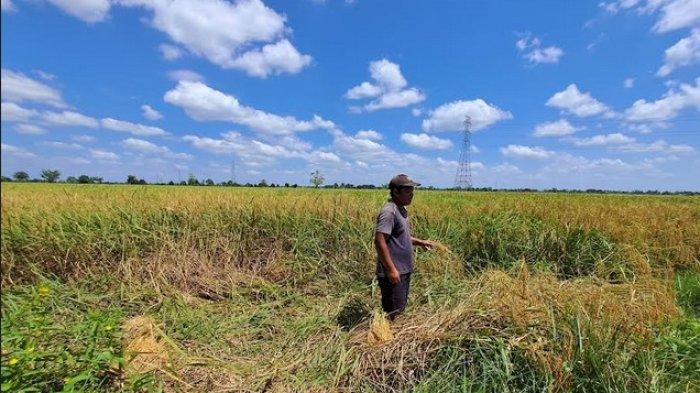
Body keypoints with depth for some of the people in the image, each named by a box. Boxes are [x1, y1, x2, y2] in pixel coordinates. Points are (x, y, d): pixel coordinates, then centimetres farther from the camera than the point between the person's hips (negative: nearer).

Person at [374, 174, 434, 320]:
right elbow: (379, 241, -26)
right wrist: (391, 269, -26)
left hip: (403, 271, 10)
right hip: (392, 273, -10)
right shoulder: (389, 212, -20)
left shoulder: (401, 210, 11)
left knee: (401, 308, 20)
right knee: (392, 312, 0)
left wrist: (419, 242, 11)